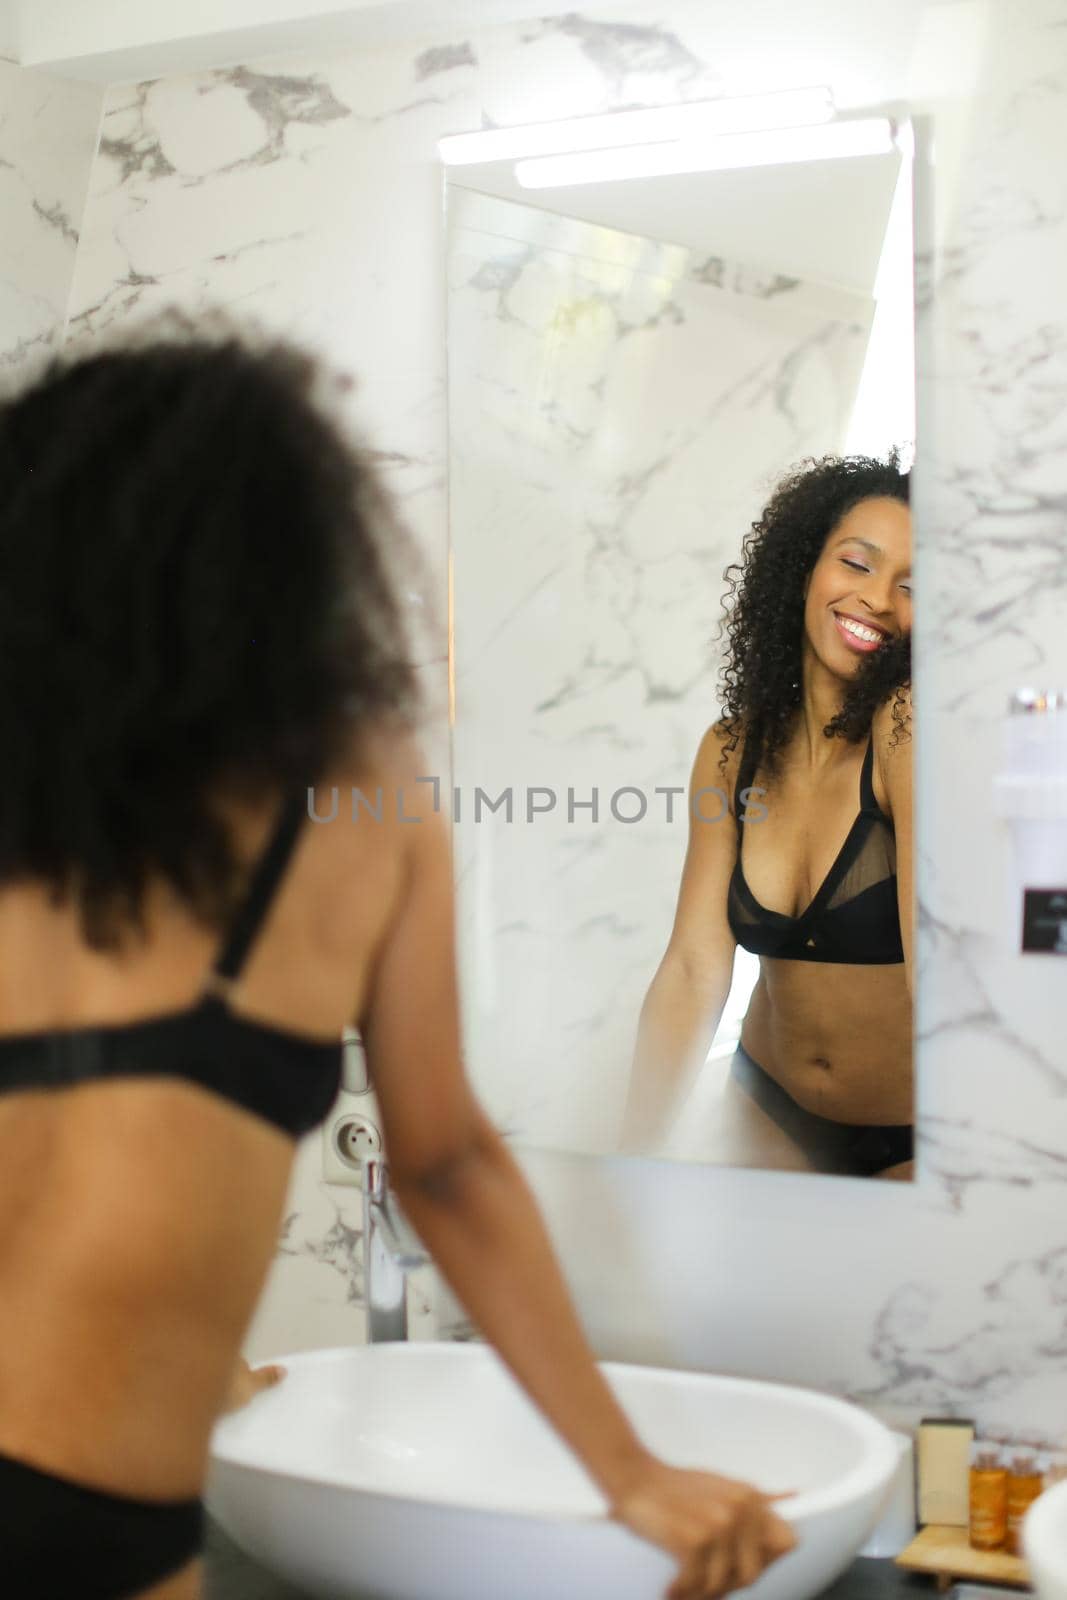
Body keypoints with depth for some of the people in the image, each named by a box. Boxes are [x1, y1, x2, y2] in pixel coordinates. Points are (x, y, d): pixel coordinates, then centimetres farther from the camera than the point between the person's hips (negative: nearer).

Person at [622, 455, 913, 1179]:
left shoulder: (908, 724, -18)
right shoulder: (732, 750, -3)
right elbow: (694, 969, -9)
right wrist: (634, 1162, -17)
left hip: (914, 1145, -4)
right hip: (771, 1116, 5)